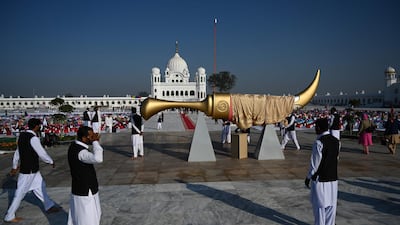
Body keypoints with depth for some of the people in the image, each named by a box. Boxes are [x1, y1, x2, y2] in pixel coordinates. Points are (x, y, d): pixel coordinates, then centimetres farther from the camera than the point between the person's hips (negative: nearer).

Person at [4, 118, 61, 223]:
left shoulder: (22, 135, 3)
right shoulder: (33, 138, -23)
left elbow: (17, 152, 13)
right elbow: (42, 154, -18)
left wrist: (14, 167, 23)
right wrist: (51, 162, -1)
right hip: (29, 171, -9)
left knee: (40, 186, 19)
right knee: (20, 193, 4)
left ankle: (49, 206, 33)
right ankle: (9, 216, 18)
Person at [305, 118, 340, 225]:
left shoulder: (319, 142, -18)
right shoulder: (336, 141, 4)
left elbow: (315, 163, -14)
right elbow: (336, 158, 10)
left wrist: (308, 177, -4)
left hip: (320, 179, -7)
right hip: (333, 177, 7)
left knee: (319, 205, 6)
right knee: (331, 205, 14)